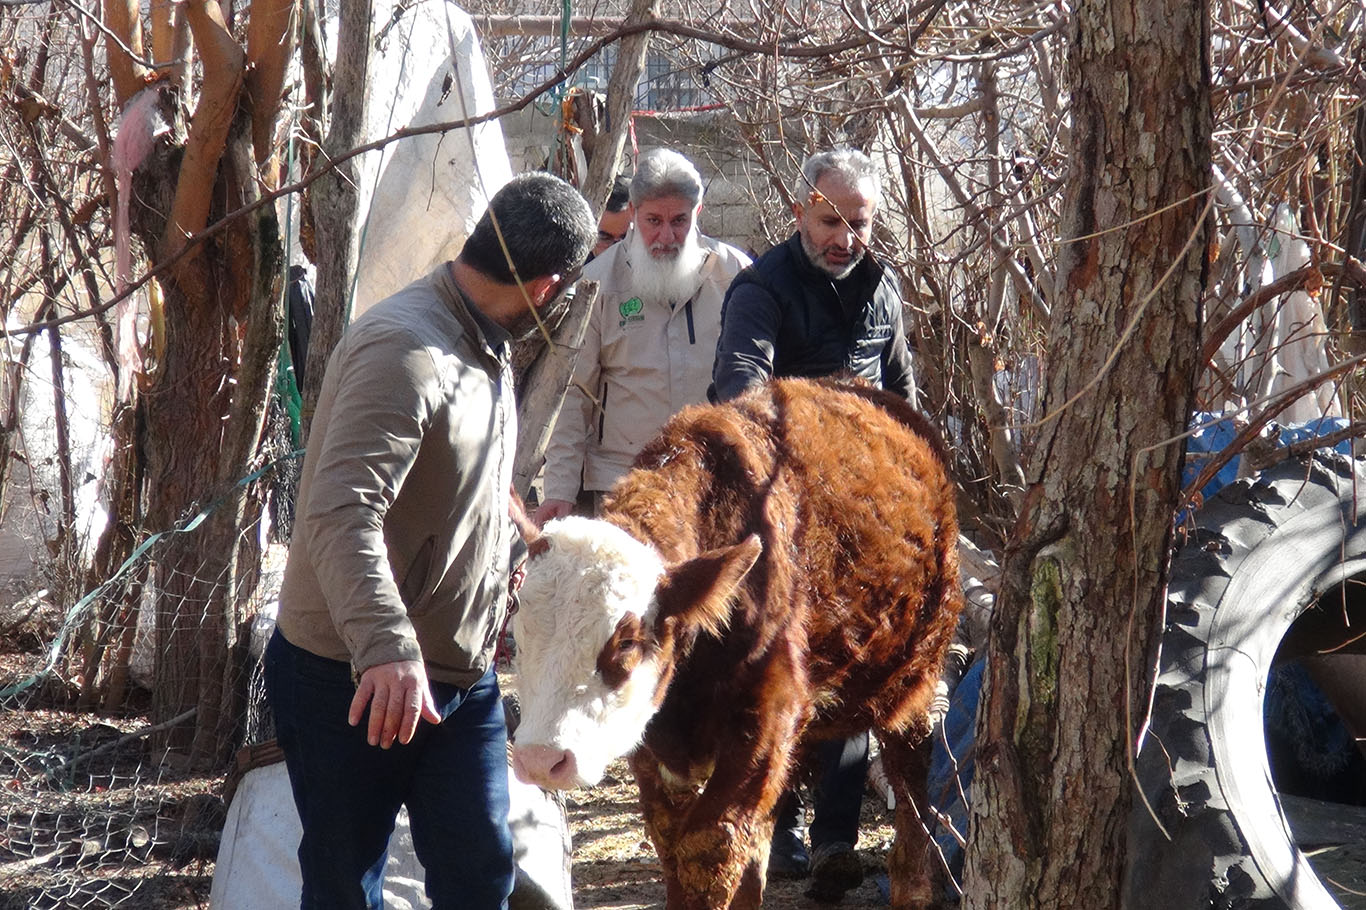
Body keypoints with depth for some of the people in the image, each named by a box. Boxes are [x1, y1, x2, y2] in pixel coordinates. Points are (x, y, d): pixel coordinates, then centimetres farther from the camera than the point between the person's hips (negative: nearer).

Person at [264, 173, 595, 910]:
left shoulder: (487, 349, 11)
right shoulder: (405, 350, -22)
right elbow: (342, 515, -35)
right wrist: (386, 649, -47)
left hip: (463, 679, 8)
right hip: (356, 684, -8)